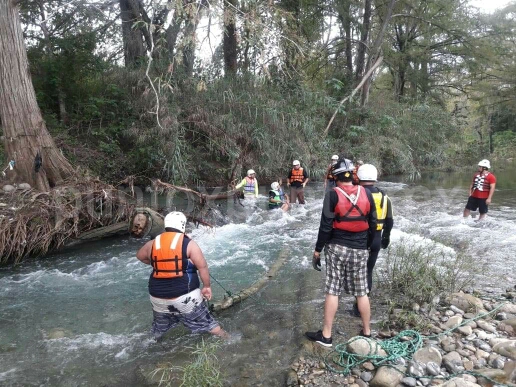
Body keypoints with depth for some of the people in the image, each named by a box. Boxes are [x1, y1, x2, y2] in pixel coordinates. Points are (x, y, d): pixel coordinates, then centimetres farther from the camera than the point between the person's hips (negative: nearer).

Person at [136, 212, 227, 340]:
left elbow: (140, 256, 20)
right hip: (185, 295, -3)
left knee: (159, 327, 27)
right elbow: (202, 267, -13)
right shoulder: (188, 243, -11)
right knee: (207, 323, 11)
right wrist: (206, 286, -1)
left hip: (158, 295, 4)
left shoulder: (152, 243, 1)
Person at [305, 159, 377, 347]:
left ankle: (326, 336, 11)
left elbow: (326, 226, -11)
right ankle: (367, 332, 25)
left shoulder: (333, 194, -9)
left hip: (337, 248, -3)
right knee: (362, 292, 13)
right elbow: (373, 224, 7)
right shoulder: (366, 194, 2)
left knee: (332, 291, 3)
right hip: (359, 250, 3)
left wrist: (317, 250, -3)